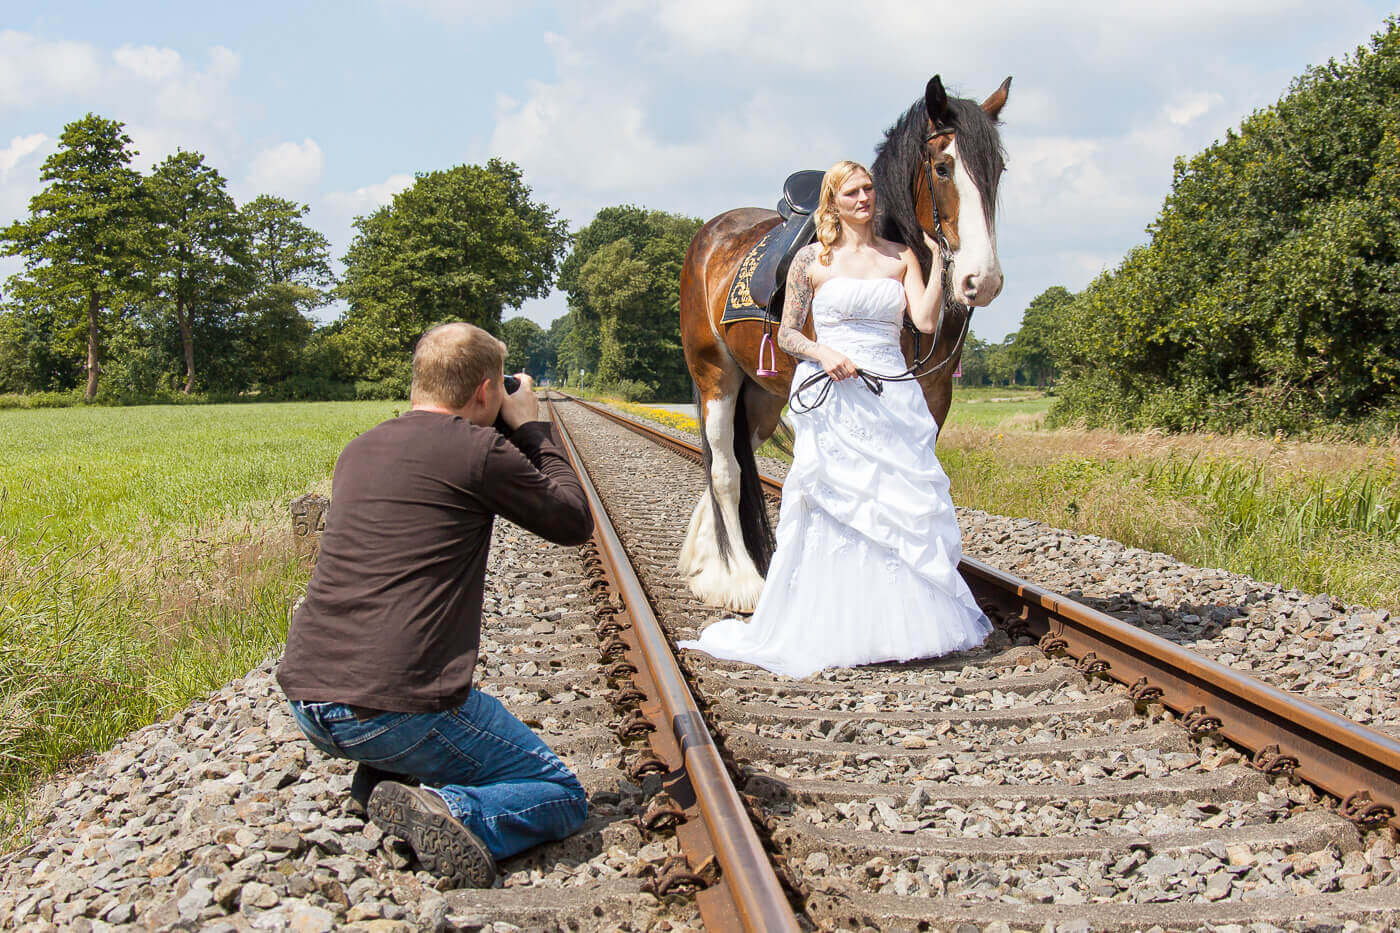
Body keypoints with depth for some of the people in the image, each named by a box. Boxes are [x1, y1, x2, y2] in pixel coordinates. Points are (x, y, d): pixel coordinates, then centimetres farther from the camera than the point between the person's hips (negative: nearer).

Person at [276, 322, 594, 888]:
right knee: (563, 798, 9)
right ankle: (450, 812, -19)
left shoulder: (358, 450, 14)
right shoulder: (479, 449, -8)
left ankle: (382, 780, 12)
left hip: (305, 699, 8)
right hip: (397, 709, -7)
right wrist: (533, 430, 17)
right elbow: (575, 523, 5)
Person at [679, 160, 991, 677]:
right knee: (833, 512, -3)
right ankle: (832, 628, 8)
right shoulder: (812, 260, 4)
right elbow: (787, 333, 5)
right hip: (832, 397, -2)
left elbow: (926, 321, -2)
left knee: (905, 506, 1)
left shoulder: (901, 256, 10)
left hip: (892, 396, 3)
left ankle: (903, 623, 13)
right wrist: (822, 353, -13)